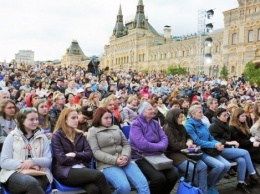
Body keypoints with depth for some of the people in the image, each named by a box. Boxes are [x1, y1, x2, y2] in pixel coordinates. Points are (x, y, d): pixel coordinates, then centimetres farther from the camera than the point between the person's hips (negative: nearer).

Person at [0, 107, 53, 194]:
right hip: (15, 173, -1)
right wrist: (24, 164, -13)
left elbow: (48, 160, 6)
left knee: (33, 184, -37)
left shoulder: (42, 137, 11)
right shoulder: (12, 137, 7)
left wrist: (33, 161, -14)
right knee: (31, 182, -36)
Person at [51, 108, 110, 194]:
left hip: (82, 168, 4)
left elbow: (89, 154, 6)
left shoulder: (80, 134, 16)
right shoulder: (57, 136, 0)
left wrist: (75, 154, -9)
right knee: (99, 175, -28)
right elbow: (62, 159, -10)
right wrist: (80, 159, 1)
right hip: (65, 172, -4)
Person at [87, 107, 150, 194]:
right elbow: (95, 152, -6)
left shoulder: (116, 128, 21)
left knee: (143, 183, -18)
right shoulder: (92, 131, 6)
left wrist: (125, 156, -7)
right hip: (107, 164, -4)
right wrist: (114, 160, -17)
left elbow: (126, 144, 17)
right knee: (124, 187, -30)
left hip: (124, 161, 5)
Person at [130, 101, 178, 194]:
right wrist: (159, 146, -7)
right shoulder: (136, 125, -8)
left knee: (173, 176, -14)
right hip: (141, 158, -6)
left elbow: (164, 138, 5)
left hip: (157, 156, 6)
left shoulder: (155, 123, 14)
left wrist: (160, 147, -17)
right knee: (159, 178, -28)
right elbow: (143, 145, -19)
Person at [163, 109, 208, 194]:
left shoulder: (181, 127, 15)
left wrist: (190, 141, 2)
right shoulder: (167, 129, -11)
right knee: (192, 168, -29)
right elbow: (174, 145, -18)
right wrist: (187, 144, -6)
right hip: (174, 154, -8)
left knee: (203, 166, -14)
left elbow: (188, 137, 27)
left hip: (184, 152, 8)